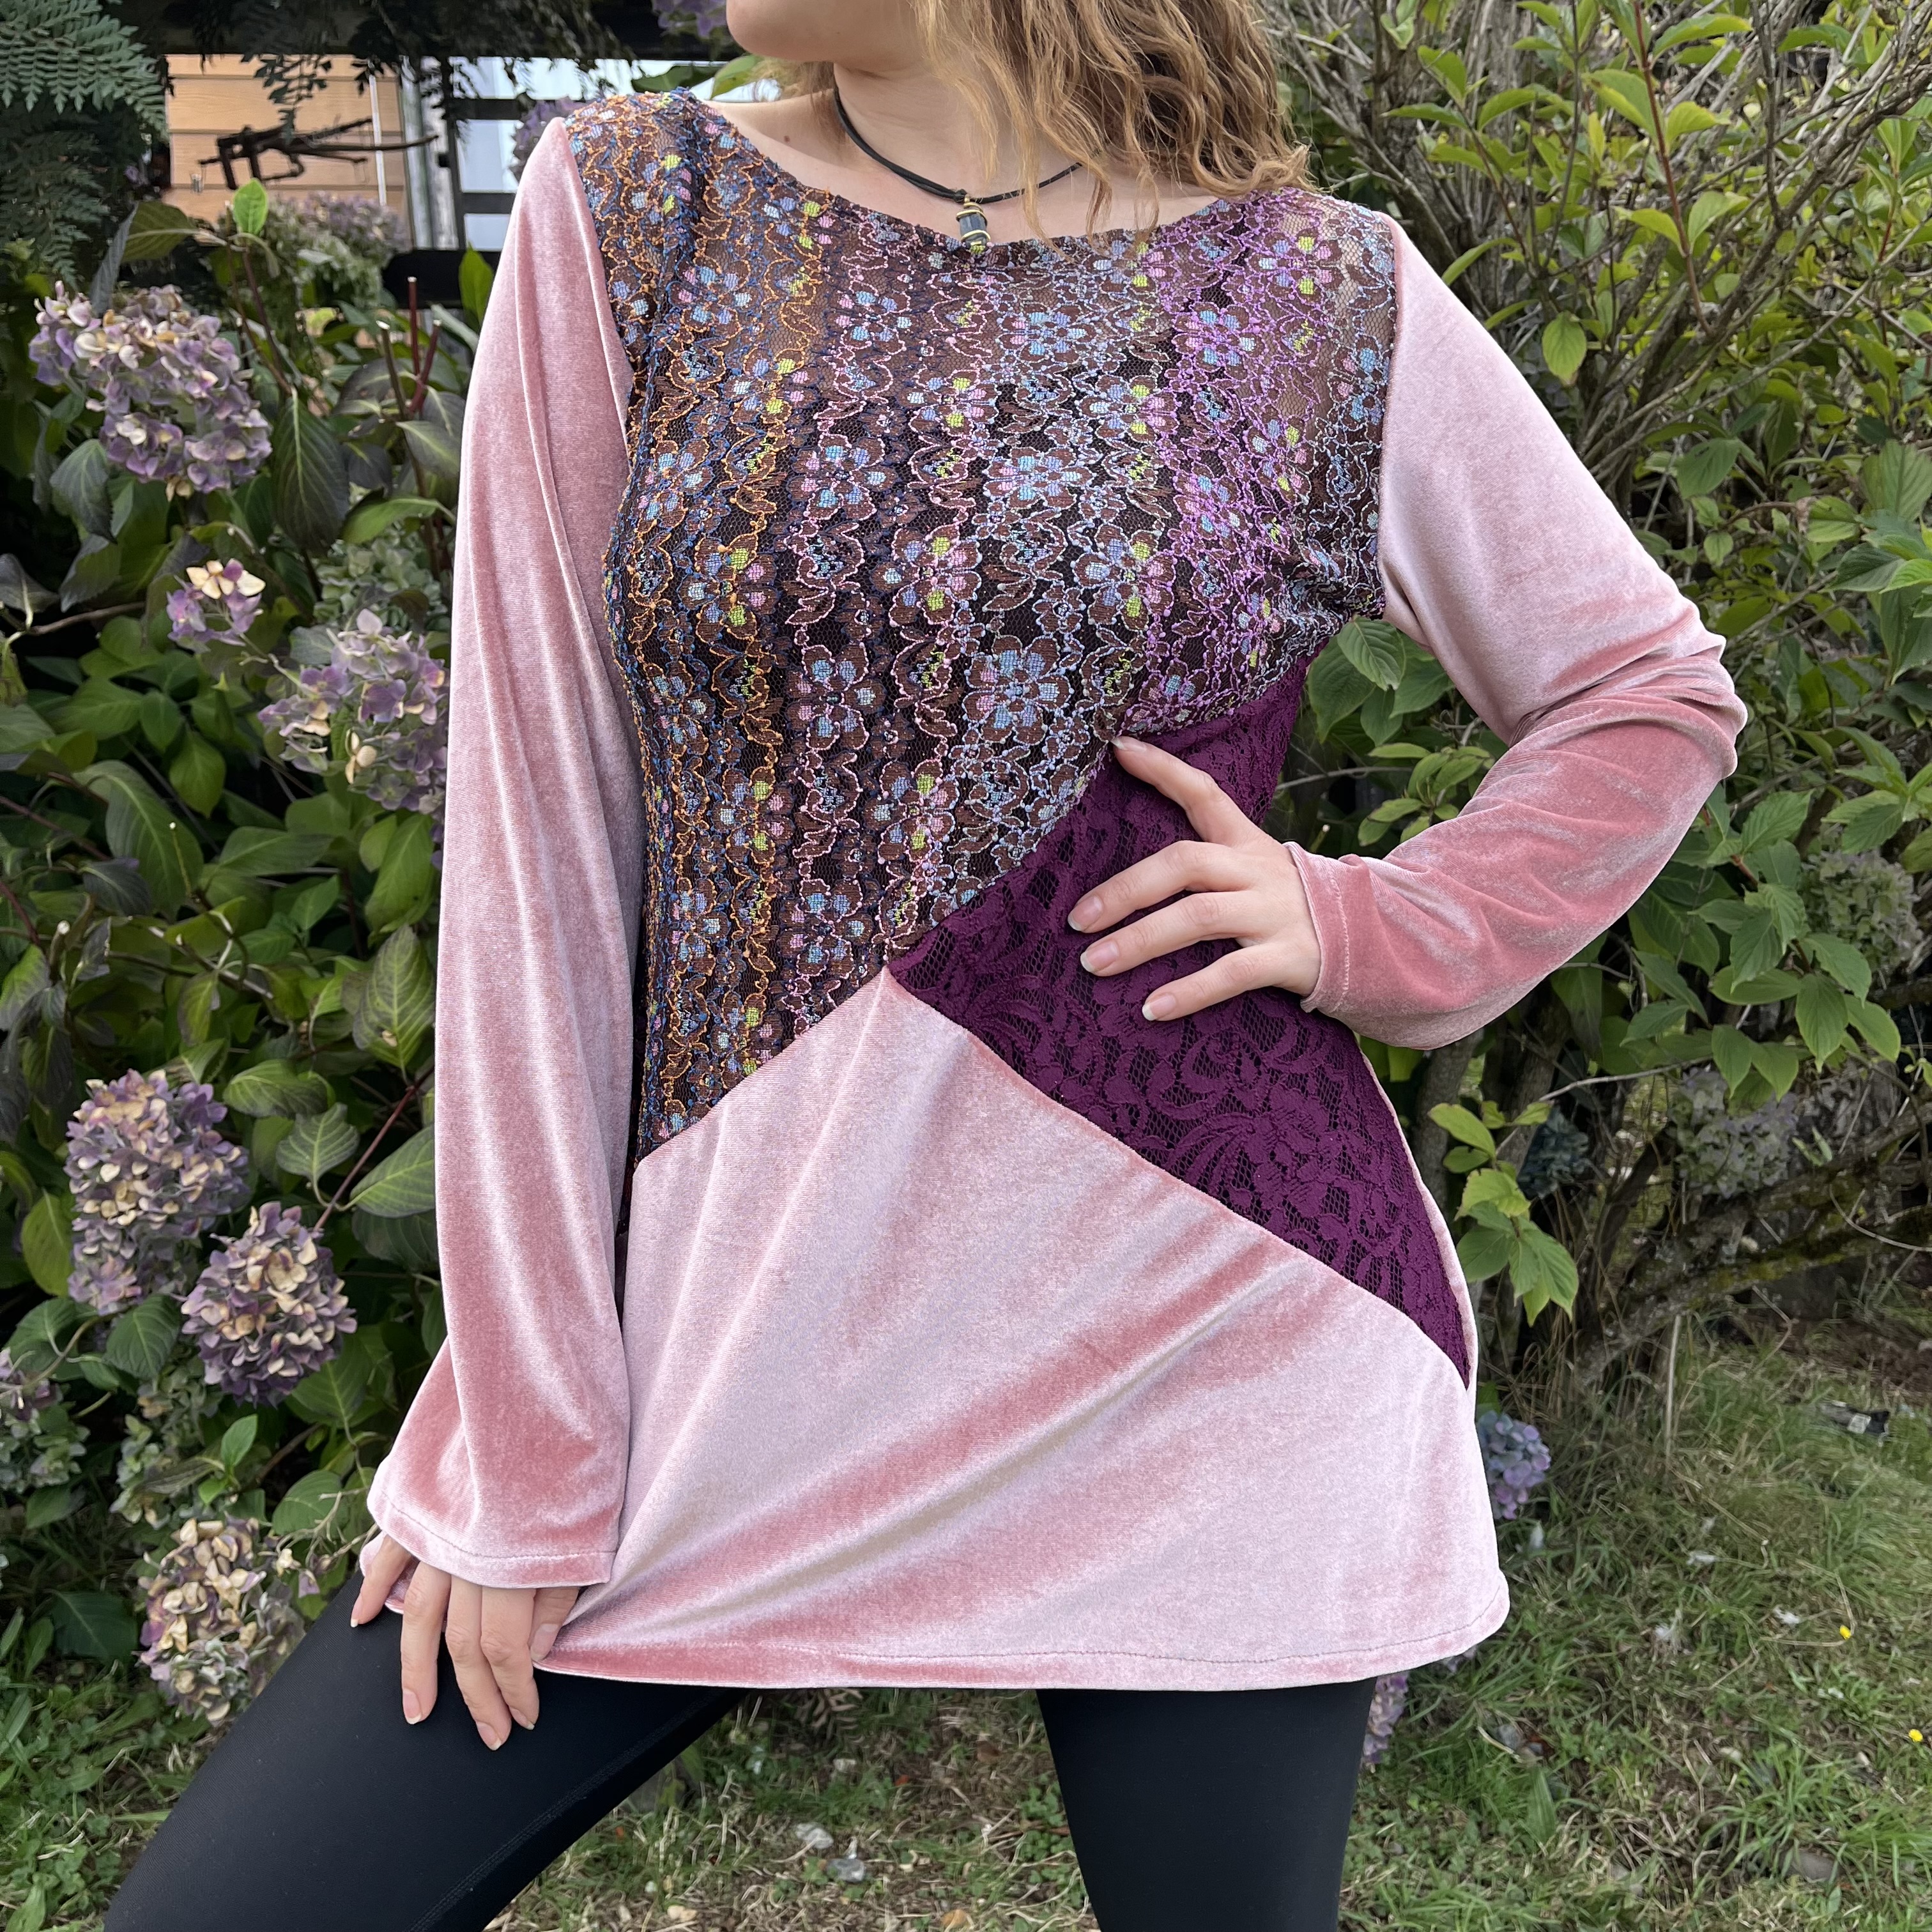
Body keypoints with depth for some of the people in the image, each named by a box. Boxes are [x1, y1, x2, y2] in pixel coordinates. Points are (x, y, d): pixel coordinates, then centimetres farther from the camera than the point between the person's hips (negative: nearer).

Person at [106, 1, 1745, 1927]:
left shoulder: (1335, 301, 0)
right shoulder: (629, 209, 1)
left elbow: (1656, 698, 12)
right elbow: (536, 835, -4)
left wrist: (1377, 927, -6)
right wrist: (530, 1431, -4)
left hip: (1203, 1320, 0)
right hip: (726, 1316, 2)